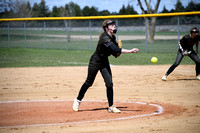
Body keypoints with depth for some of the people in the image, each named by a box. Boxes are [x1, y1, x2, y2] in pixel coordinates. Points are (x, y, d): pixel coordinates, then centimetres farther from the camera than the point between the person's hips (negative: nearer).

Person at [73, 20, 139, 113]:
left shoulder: (113, 38, -1)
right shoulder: (105, 38, -28)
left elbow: (116, 53, 6)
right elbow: (115, 49, -41)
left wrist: (118, 52, -17)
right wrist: (130, 51, -46)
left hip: (105, 62, 7)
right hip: (95, 61, -7)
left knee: (109, 83, -3)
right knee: (89, 83, 6)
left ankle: (111, 107, 2)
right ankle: (78, 100, 26)